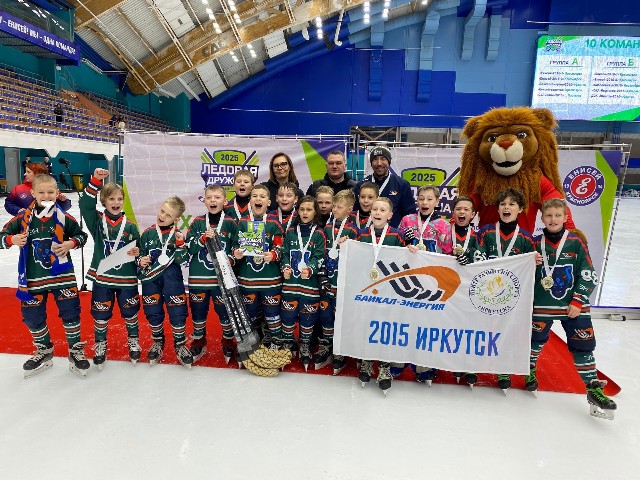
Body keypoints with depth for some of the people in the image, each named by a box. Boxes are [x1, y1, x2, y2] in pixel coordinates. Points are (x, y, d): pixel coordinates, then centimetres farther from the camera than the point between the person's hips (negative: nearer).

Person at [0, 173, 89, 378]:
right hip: (33, 278, 2)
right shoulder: (23, 218, -3)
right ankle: (44, 352, 33)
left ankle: (76, 352, 18)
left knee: (70, 312, 2)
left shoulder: (64, 218, -4)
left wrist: (70, 243, -13)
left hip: (62, 275, -1)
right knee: (33, 317, 11)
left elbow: (81, 235, 6)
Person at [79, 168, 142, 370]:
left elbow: (139, 248, 5)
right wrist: (96, 181, -27)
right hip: (102, 277, 0)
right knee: (101, 314, 12)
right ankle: (100, 345, 33)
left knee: (130, 312, 14)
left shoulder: (130, 226, -1)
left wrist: (137, 253, -18)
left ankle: (133, 341, 36)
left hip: (127, 278, 1)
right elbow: (85, 203, -19)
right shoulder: (96, 221, -3)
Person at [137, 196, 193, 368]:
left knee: (177, 312, -2)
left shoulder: (178, 235, -3)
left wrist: (180, 243, -23)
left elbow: (181, 259, -10)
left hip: (172, 279, -2)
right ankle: (157, 342, 34)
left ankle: (180, 344, 18)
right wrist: (140, 261, -7)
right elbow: (139, 255, 13)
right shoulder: (147, 234, 4)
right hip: (150, 280, 2)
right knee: (153, 313, 11)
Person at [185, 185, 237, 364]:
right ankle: (198, 345, 33)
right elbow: (188, 247, -2)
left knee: (225, 311, 6)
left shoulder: (230, 223, -1)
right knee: (198, 312, 13)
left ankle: (228, 345, 27)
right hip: (198, 277, 2)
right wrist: (203, 237, -17)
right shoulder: (197, 222, 3)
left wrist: (231, 260, -13)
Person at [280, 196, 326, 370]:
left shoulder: (319, 234, 0)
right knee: (288, 314, 7)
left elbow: (318, 257, -6)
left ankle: (305, 347, 26)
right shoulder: (290, 232, 8)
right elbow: (285, 253, 8)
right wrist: (285, 267, -11)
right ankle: (287, 344, 27)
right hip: (290, 281, 2)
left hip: (310, 282, -2)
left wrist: (310, 269, -24)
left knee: (308, 316, 7)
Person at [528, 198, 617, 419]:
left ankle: (593, 390, 15)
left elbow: (588, 276, -3)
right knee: (536, 340, 12)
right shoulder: (535, 243, -2)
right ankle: (530, 371, 38)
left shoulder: (576, 242, -4)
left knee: (584, 346, 1)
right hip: (542, 305, 1)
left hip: (574, 305, 0)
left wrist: (578, 302, -7)